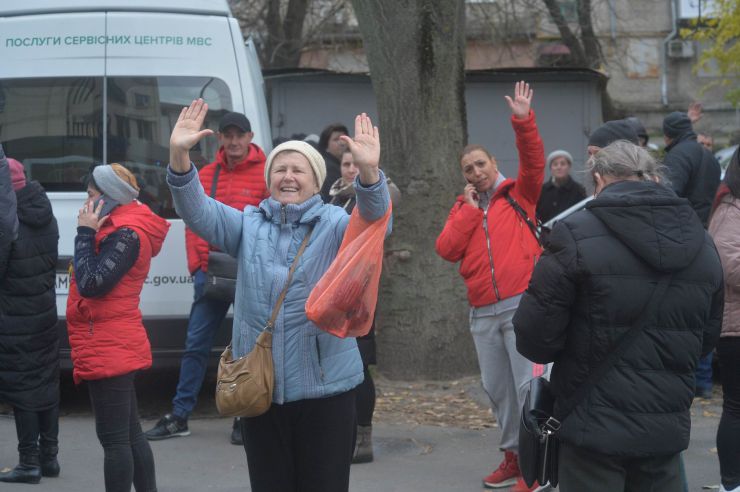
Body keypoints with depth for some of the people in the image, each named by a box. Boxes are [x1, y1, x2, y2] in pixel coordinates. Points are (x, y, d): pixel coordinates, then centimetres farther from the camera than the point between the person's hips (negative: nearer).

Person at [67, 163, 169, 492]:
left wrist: (85, 233, -14)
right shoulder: (119, 229, 16)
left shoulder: (126, 234, -15)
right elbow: (91, 281, 17)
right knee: (129, 435, 15)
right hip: (115, 350, 11)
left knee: (114, 438, -7)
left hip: (107, 352, -11)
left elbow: (92, 283, -21)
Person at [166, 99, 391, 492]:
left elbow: (372, 222, -20)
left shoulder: (334, 224, 1)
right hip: (259, 388, 3)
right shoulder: (248, 225, 9)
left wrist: (368, 172, -40)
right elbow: (199, 212, -6)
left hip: (324, 386, -3)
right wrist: (179, 156, -24)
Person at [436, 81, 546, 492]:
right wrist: (469, 209, -3)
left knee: (529, 384, -8)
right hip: (483, 314, 5)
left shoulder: (518, 195, 5)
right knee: (497, 389, 12)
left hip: (522, 305, -5)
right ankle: (514, 455, 25)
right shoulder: (462, 208, 15)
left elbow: (534, 163, -13)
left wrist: (523, 121, -24)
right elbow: (447, 250, 0)